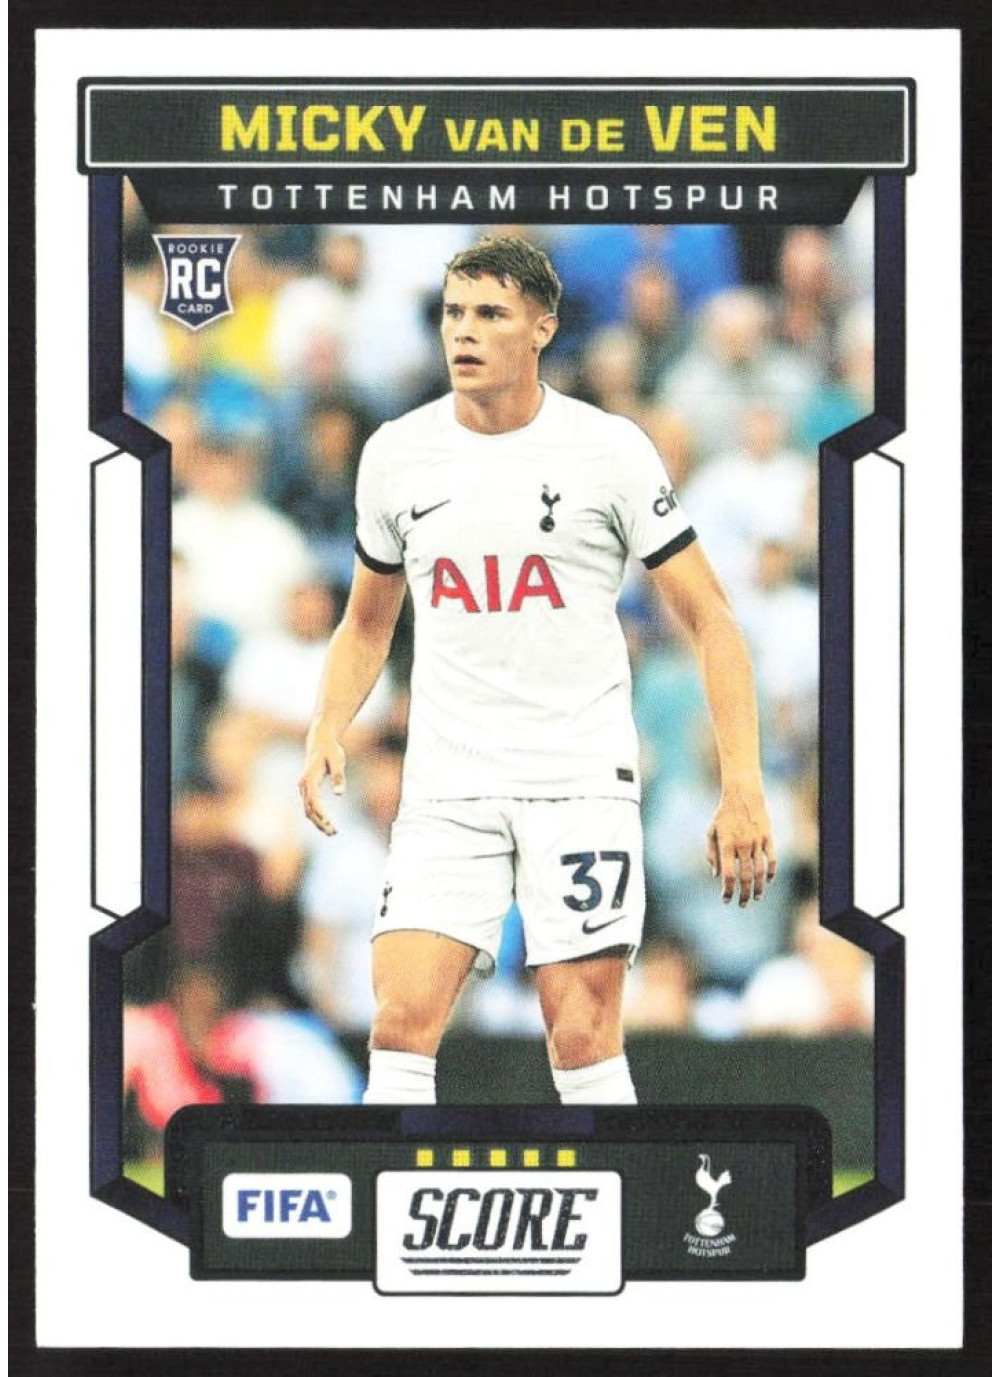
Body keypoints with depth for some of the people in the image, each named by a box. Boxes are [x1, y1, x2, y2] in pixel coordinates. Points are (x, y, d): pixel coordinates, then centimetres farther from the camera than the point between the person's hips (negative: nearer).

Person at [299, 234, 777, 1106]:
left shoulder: (609, 449, -2)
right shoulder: (397, 454, 7)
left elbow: (711, 622, 0)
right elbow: (368, 624, 22)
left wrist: (743, 790, -9)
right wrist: (327, 732, 3)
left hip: (582, 779, -2)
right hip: (446, 785, 3)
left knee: (583, 1037, -5)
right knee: (403, 1019, -11)